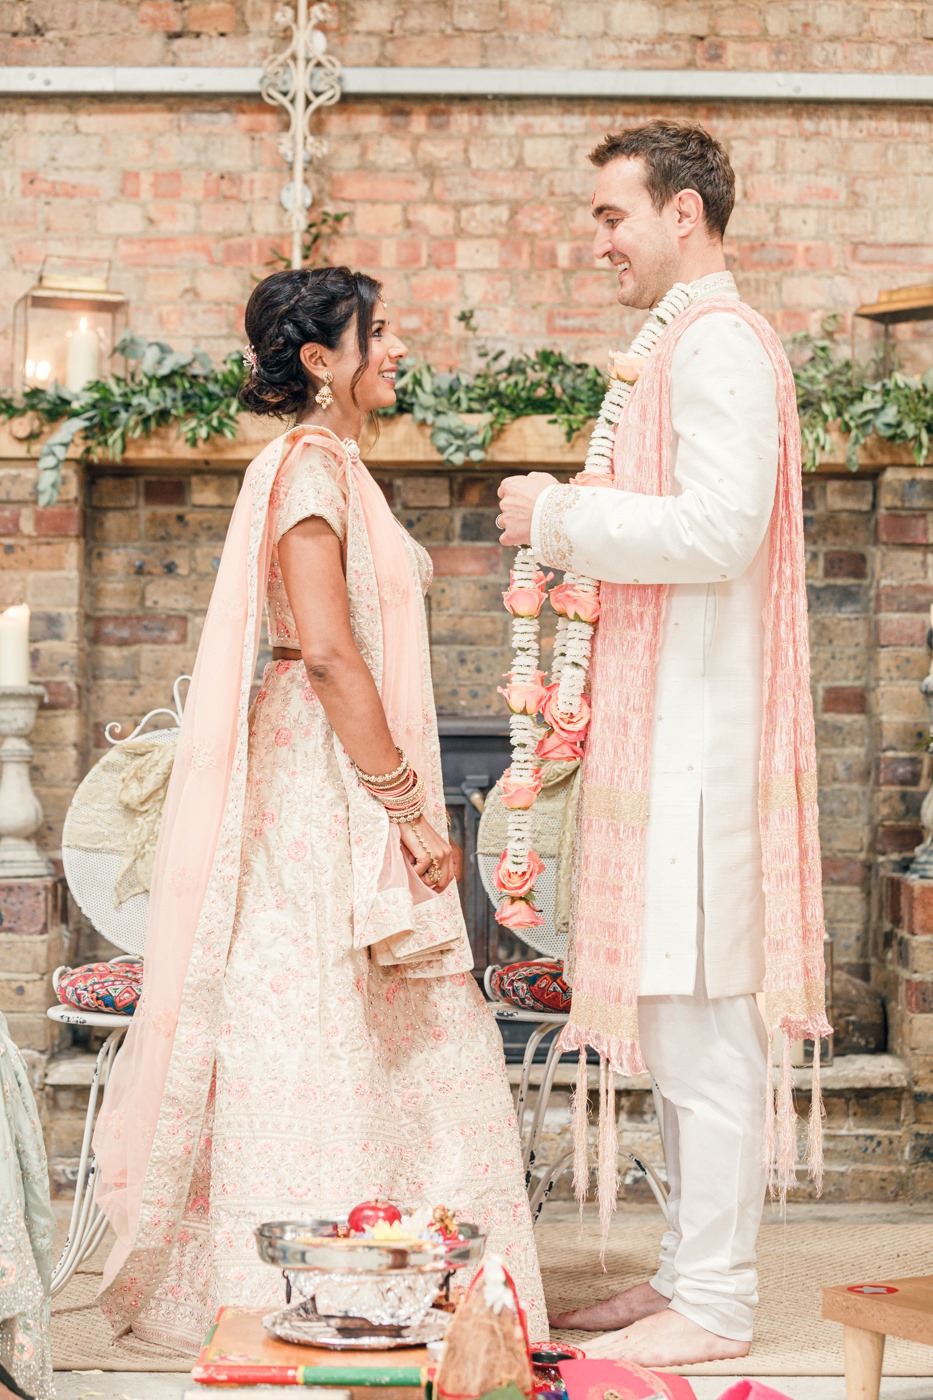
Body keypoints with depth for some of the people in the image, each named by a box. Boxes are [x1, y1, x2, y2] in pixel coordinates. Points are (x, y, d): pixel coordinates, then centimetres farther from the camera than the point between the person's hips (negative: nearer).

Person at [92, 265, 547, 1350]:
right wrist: (406, 804, -19)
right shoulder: (313, 465, -13)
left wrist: (405, 802, 20)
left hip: (343, 783, 10)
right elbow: (328, 651, -21)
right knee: (320, 1036, -5)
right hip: (323, 782, -10)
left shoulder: (331, 465, 18)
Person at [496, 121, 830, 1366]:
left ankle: (715, 1305, 1)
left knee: (704, 1017, -6)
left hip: (700, 735, -11)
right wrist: (572, 529, 14)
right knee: (678, 1016, 13)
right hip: (668, 726, 11)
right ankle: (691, 1272, 22)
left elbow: (719, 530, -22)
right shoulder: (695, 344, 21)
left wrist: (564, 519, -12)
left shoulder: (719, 343, -11)